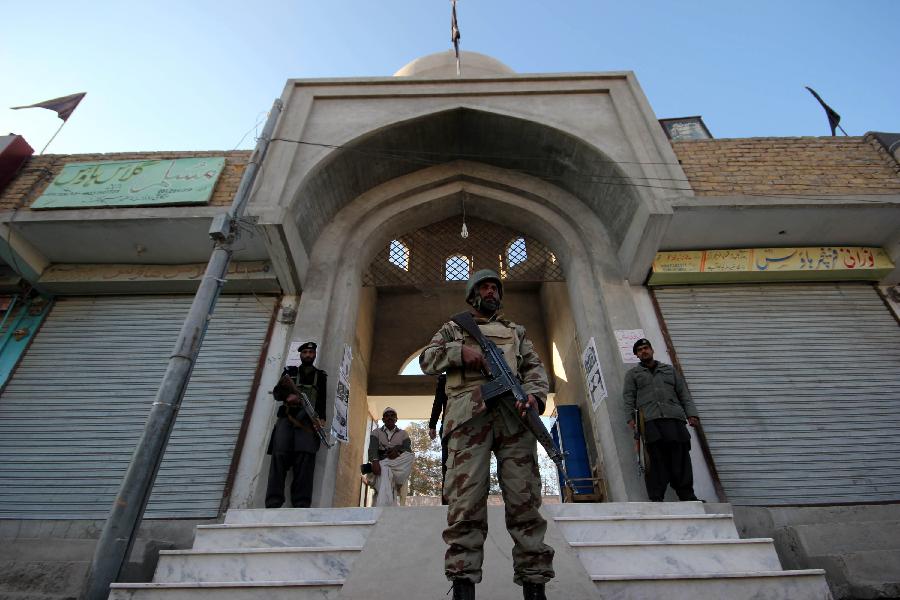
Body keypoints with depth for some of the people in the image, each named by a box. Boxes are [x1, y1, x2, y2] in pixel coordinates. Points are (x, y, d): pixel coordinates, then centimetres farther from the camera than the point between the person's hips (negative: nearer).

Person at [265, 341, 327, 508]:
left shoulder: (321, 375, 21)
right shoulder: (290, 371, 23)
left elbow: (323, 400, 12)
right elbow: (276, 392, 13)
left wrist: (321, 418, -5)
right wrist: (287, 396, -10)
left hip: (308, 419, -1)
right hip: (287, 416, 1)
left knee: (305, 456, -17)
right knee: (279, 454, -16)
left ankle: (301, 505, -22)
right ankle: (273, 503, -19)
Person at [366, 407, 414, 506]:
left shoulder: (403, 434, 16)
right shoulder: (376, 432, 13)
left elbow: (408, 451, -1)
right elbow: (372, 449, -6)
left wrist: (398, 450, -25)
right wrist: (375, 462, -29)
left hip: (399, 466, 1)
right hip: (380, 464, -1)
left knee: (410, 456, -29)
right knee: (384, 472, -38)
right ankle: (382, 507, -52)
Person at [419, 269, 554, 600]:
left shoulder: (516, 331, 31)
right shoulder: (453, 328, 26)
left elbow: (535, 367, 18)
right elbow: (427, 359, 14)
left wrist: (534, 394, -5)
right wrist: (461, 350, -4)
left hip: (513, 413, 2)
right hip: (469, 413, -1)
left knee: (524, 498, -4)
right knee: (466, 498, -10)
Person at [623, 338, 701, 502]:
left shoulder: (669, 370, 25)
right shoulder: (633, 373, 20)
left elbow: (683, 393, 19)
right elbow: (629, 397, 11)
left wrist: (691, 414, 5)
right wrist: (630, 417, -2)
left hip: (674, 416, 2)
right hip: (650, 420, -2)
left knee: (680, 455, -6)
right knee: (656, 457, -10)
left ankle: (687, 496, 1)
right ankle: (656, 498, -8)